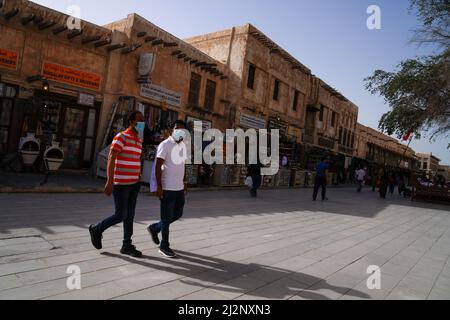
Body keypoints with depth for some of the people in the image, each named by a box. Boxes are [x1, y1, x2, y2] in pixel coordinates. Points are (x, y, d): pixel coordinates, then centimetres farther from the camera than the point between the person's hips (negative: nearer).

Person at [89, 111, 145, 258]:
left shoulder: (139, 141, 14)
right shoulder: (121, 137, -10)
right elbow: (111, 159, -16)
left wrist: (138, 179, 18)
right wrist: (110, 181, -22)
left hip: (134, 184, 8)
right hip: (120, 184, -7)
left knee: (130, 216, 10)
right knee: (121, 215, -3)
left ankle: (127, 245, 20)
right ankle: (97, 230, 21)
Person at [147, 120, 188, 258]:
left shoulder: (183, 145, 13)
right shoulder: (165, 145, -11)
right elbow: (158, 166, -14)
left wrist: (184, 182, 17)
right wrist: (159, 186, -18)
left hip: (179, 188, 8)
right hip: (168, 188, -8)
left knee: (177, 214, 15)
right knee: (167, 217, 2)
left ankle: (154, 228, 34)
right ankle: (164, 246, 16)